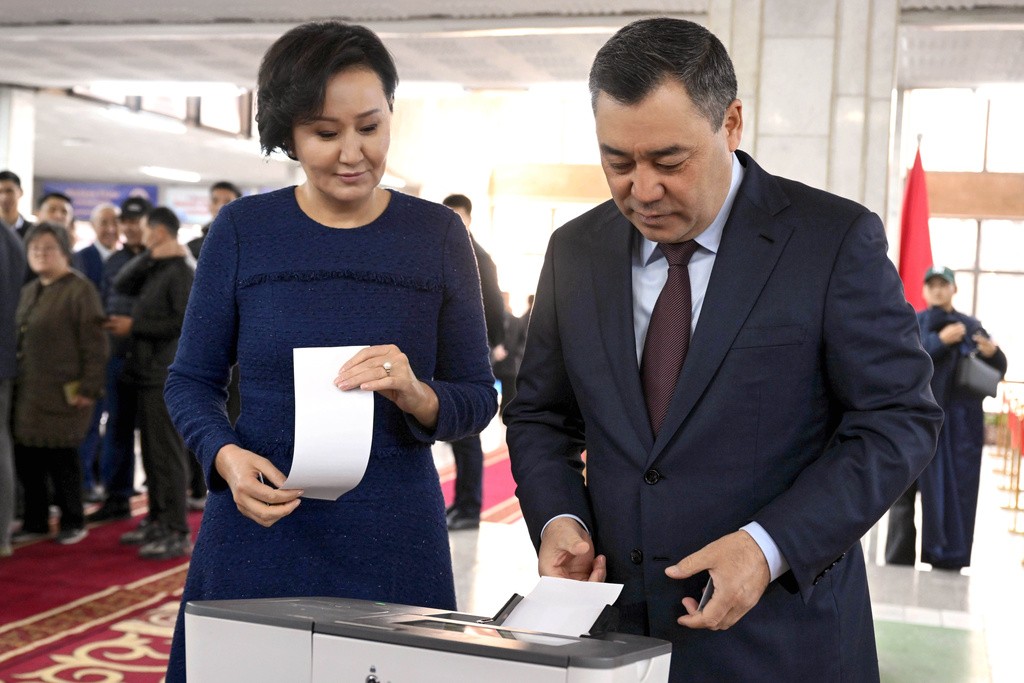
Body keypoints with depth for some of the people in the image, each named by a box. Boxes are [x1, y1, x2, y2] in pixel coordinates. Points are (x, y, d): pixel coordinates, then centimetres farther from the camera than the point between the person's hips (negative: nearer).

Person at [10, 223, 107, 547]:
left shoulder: (79, 290, -8)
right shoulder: (28, 291, 16)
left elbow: (94, 345, -12)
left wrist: (89, 389, -15)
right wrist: (15, 380, 15)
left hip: (62, 393, -7)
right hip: (27, 392, 7)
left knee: (62, 457, 1)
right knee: (27, 457, 7)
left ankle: (72, 522, 16)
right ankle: (35, 521, 20)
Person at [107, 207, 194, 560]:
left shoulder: (180, 271, -11)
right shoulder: (155, 270, 17)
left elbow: (184, 323, -18)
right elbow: (122, 285, 6)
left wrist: (134, 326, -13)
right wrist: (150, 257, -4)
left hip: (166, 375, -9)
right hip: (147, 372, 9)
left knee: (167, 454, -7)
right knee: (152, 452, 14)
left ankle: (178, 533, -3)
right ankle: (157, 521, 24)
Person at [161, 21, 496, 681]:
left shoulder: (437, 234, 1)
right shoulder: (242, 229, 0)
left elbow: (479, 397, 2)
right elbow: (192, 380, 5)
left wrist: (416, 395, -19)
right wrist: (226, 456, -15)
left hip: (395, 542, 0)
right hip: (257, 534, 0)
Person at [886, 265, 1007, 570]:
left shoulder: (971, 327, 15)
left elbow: (998, 370, 14)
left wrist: (993, 352, -8)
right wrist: (940, 340, -18)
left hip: (961, 422, 2)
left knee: (957, 490, -1)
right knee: (905, 490, -2)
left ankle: (948, 559, 4)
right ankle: (898, 562, 3)